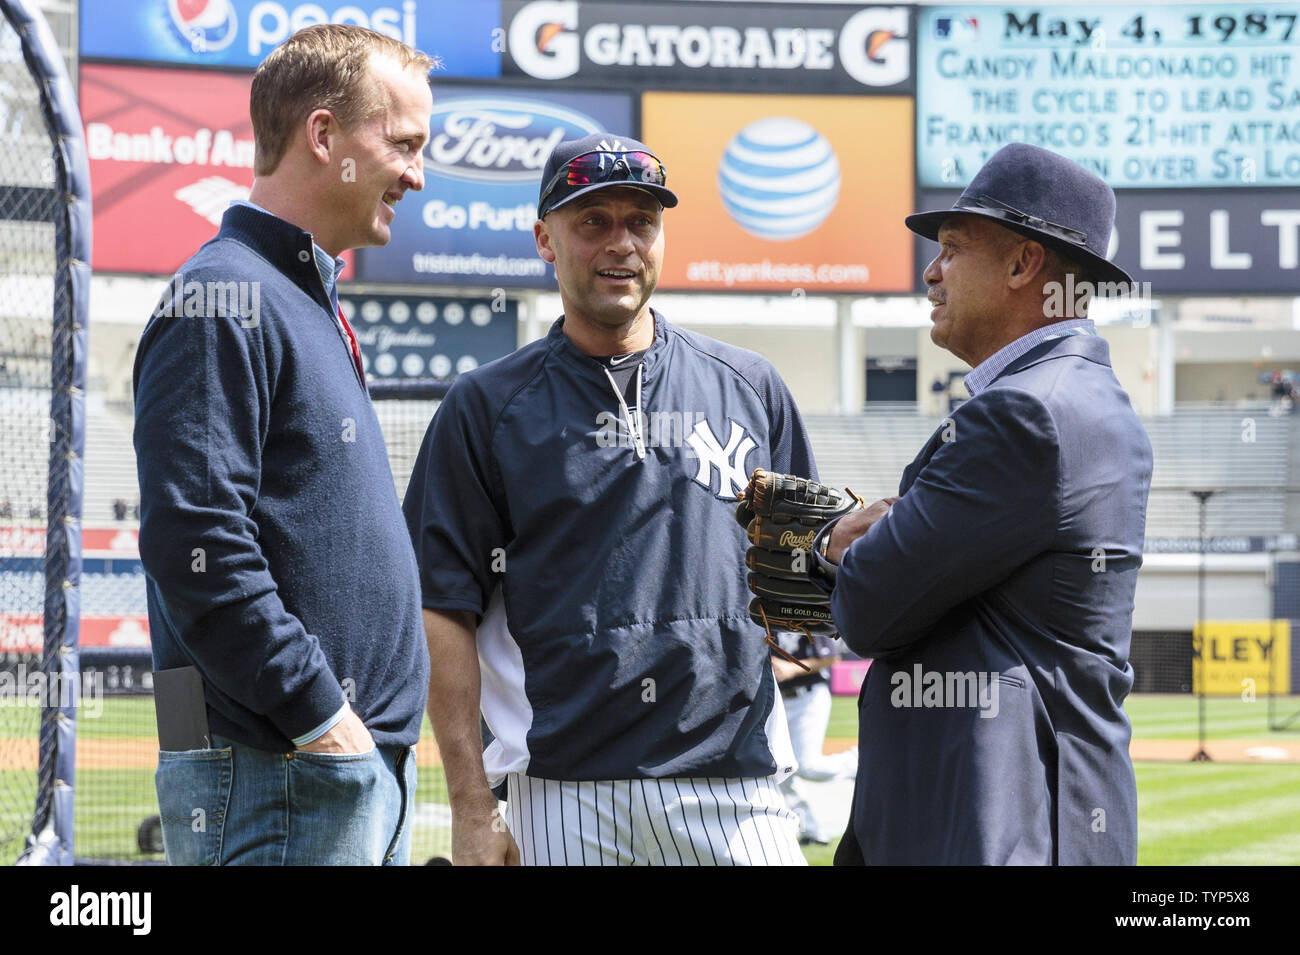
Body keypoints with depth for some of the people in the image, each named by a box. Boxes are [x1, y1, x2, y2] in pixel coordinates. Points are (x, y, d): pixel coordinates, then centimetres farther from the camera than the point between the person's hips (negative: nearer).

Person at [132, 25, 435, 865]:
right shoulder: (224, 301, -11)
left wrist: (381, 739, 16)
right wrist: (321, 719, -19)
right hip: (277, 782, -10)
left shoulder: (313, 304, 20)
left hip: (371, 763, 10)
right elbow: (196, 543, -21)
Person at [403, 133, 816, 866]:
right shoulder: (487, 407, 7)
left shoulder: (750, 388, 14)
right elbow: (447, 612, 2)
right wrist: (472, 810, -5)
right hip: (562, 795, -1)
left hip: (732, 781, 2)